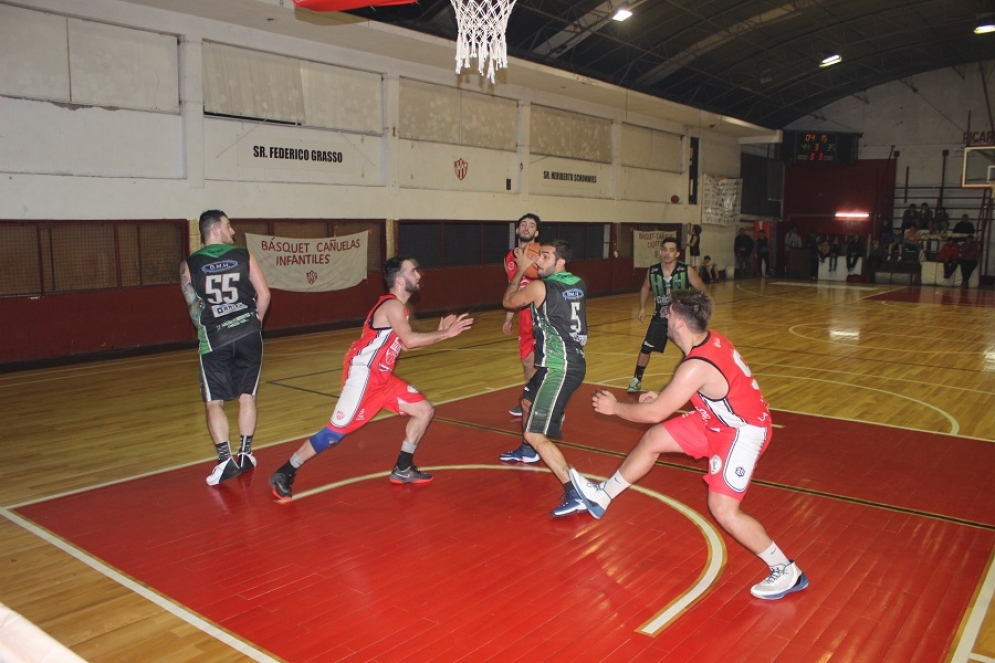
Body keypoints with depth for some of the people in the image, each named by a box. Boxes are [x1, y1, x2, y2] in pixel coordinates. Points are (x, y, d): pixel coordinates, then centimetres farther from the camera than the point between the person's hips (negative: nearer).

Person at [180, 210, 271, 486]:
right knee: (247, 396, 13)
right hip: (248, 334, 1)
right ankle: (245, 454, 20)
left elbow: (193, 306, 0)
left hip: (214, 339, -1)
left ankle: (225, 460, -2)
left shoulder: (189, 264, 4)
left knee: (214, 402, 6)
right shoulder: (243, 256, 3)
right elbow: (264, 294, 1)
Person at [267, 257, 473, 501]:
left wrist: (439, 331, 9)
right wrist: (445, 334, -21)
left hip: (381, 376, 10)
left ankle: (402, 469, 18)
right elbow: (410, 340, -30)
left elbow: (405, 343, 16)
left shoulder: (397, 306, 13)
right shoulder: (392, 305, -17)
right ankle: (283, 474, 6)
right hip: (363, 375, -10)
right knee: (336, 431, -8)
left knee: (425, 410, 9)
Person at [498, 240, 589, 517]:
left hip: (559, 369, -9)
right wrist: (530, 267, 22)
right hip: (573, 361, 9)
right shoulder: (578, 284, 4)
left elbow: (508, 301, 4)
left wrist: (521, 269, 14)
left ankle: (574, 496, -15)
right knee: (528, 400, 33)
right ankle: (527, 451, 58)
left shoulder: (539, 287, -16)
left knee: (535, 435, -11)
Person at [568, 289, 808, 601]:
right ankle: (602, 496, 24)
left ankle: (787, 572, 6)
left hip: (742, 432, -10)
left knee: (723, 510, -12)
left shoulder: (697, 366, -32)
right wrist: (663, 396, 8)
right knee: (653, 438, 9)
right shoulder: (711, 339, -6)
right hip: (720, 420, 10)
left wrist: (615, 407, -8)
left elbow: (655, 413, -24)